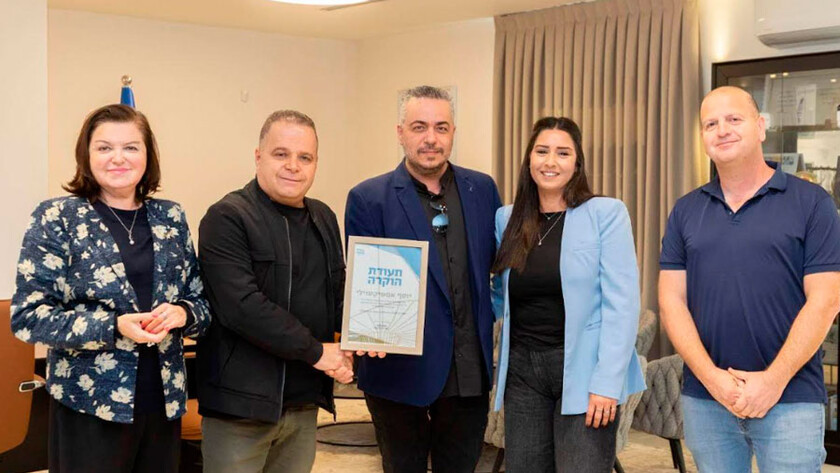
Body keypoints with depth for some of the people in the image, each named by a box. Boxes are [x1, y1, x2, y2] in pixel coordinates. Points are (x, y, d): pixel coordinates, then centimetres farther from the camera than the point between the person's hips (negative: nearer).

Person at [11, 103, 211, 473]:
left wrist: (182, 313, -12)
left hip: (164, 400, 4)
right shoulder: (56, 219, -5)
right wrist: (114, 327, -20)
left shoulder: (171, 218, 7)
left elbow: (201, 300, 11)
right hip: (89, 405, -4)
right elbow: (28, 316, -9)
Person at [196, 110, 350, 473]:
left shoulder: (324, 219, 14)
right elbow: (242, 306, -21)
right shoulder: (228, 218, -11)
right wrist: (315, 351, -16)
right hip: (242, 405, -7)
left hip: (305, 403, 7)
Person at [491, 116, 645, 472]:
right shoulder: (507, 219, 10)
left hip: (583, 370, -4)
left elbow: (621, 303, -10)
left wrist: (608, 381, -17)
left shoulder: (606, 213, -5)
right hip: (522, 370, 5)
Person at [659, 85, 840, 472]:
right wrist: (711, 377, -9)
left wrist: (774, 380, -13)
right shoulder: (686, 212, 9)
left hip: (790, 399, -3)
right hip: (704, 398, 3)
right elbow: (672, 300, 4)